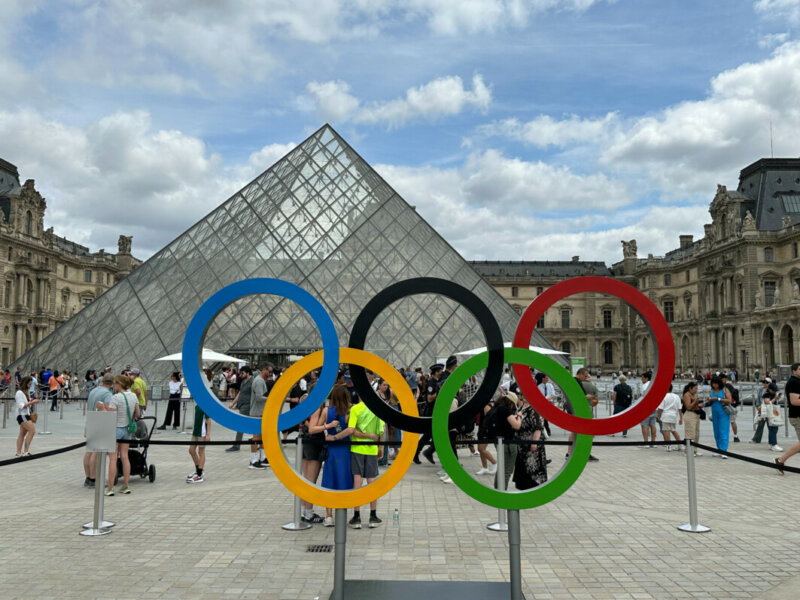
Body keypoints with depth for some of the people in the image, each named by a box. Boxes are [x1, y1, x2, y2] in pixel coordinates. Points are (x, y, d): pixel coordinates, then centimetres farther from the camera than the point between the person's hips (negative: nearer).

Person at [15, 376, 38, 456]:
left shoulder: (27, 392, 14)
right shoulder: (19, 393, -13)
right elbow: (21, 406, -19)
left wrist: (32, 401, 5)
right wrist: (31, 402, -22)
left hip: (26, 415, 9)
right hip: (22, 415, -9)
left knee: (22, 434, 9)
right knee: (32, 430, -15)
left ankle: (19, 452, 13)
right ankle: (25, 451, -13)